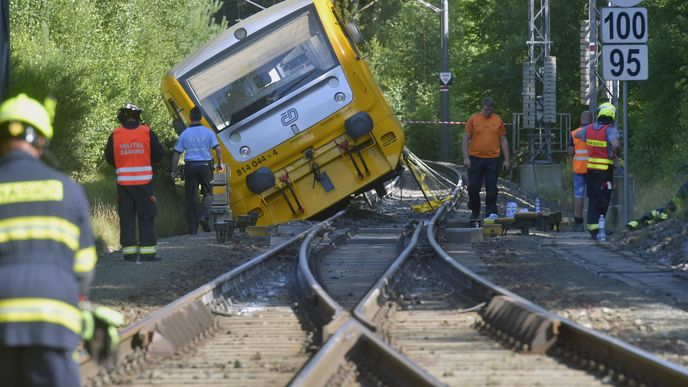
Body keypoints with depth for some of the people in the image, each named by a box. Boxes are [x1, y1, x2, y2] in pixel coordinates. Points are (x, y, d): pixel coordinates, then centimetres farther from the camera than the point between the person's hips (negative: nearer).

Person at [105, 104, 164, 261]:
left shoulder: (115, 135, -1)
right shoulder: (147, 133, -3)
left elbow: (109, 158, 7)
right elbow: (158, 155, 2)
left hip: (124, 183, 1)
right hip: (144, 182, -1)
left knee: (126, 218, 7)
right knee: (146, 217, 4)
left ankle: (129, 251, 5)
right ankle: (147, 251, 0)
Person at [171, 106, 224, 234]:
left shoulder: (184, 134, 1)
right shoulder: (208, 132, -1)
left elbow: (176, 153, 2)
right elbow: (217, 149, -5)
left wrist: (174, 170, 11)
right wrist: (220, 164, 9)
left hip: (190, 166, 1)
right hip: (205, 166, -1)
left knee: (190, 197, 5)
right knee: (207, 193, 13)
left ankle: (192, 229, 3)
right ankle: (204, 216, -13)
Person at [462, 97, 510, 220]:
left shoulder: (498, 120, 6)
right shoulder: (473, 119, 1)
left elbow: (503, 141, 11)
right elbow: (466, 139, 2)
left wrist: (506, 160, 6)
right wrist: (466, 158, -6)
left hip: (493, 159, 1)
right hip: (475, 158, -1)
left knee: (492, 190, -1)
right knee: (473, 188, 2)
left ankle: (490, 213, 3)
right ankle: (475, 212, 19)